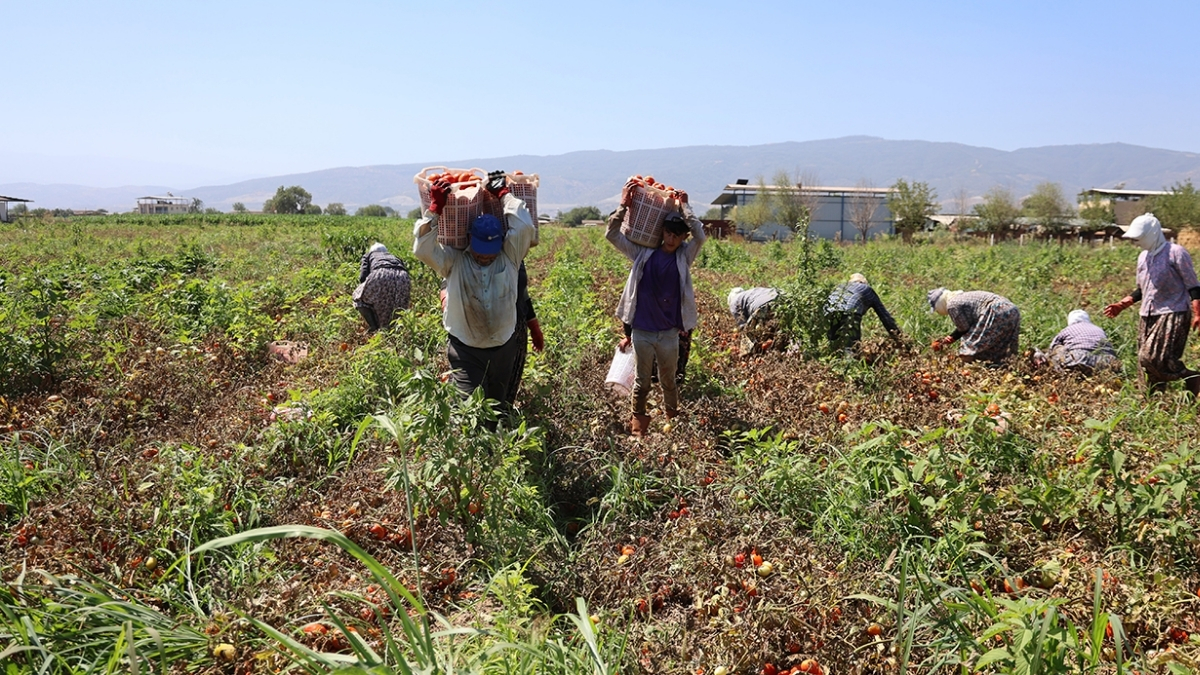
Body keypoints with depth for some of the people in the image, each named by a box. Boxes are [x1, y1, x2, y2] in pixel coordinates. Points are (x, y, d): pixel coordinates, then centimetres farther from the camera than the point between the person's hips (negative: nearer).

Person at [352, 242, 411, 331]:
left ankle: (374, 328, 11)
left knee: (360, 298, 24)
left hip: (381, 275, -3)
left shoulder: (368, 255, 34)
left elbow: (363, 277, 17)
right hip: (402, 278, 3)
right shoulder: (395, 257, 43)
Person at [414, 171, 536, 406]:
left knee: (499, 405, 17)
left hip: (504, 348, 2)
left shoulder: (509, 258, -1)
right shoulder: (454, 262, -3)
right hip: (466, 351, -2)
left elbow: (524, 226, -13)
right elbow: (422, 249, -14)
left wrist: (504, 194, -4)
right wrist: (435, 208, -15)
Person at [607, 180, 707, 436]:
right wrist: (624, 205, -12)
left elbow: (700, 236, -18)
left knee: (669, 381, 16)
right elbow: (612, 234, -4)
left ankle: (672, 421, 35)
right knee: (642, 381, 11)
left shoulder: (684, 257, 0)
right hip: (642, 331, 0)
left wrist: (684, 206, -12)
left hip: (669, 333, 0)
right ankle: (638, 423, 23)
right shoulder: (643, 253, 0)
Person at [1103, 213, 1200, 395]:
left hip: (1173, 314, -8)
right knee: (1145, 360, 4)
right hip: (1148, 316, 8)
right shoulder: (1143, 257, 14)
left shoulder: (1176, 253, -8)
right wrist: (1122, 305, 13)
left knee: (1155, 358, -19)